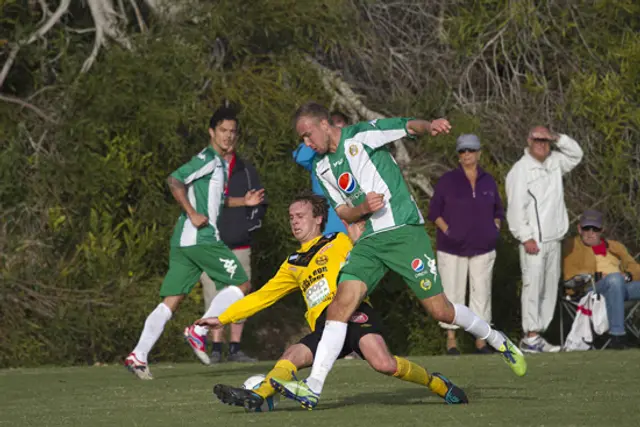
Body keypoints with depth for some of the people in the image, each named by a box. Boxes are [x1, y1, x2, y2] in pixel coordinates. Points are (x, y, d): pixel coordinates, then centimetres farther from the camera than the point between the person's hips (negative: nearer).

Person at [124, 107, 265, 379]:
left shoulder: (218, 162, 24)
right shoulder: (208, 159, -6)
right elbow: (175, 180, -18)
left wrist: (243, 202, 27)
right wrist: (192, 214, -20)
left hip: (183, 241, 9)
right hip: (201, 237, -9)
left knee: (171, 301, 3)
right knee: (241, 284, -2)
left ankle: (139, 355, -7)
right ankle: (199, 331, -7)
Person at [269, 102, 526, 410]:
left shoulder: (362, 135, -4)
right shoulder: (322, 167, 15)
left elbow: (408, 126, -13)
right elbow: (342, 212, 16)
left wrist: (429, 126, -36)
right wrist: (364, 208, -8)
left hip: (404, 231, -5)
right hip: (369, 241, 5)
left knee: (439, 310, -5)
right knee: (342, 303, -14)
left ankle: (497, 341, 22)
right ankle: (313, 388, -20)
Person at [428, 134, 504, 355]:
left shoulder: (488, 181, 10)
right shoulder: (448, 180, 0)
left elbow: (498, 210, 19)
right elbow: (434, 210, 1)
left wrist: (494, 230, 4)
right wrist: (447, 230, -10)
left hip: (482, 247, 3)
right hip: (452, 246, -3)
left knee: (481, 292, 4)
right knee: (452, 293, -4)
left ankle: (481, 340, 9)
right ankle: (451, 340, 1)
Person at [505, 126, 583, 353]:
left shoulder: (554, 163, 13)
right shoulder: (520, 170, -8)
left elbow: (576, 154, 23)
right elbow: (516, 208, -12)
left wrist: (558, 138, 5)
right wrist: (526, 238, -17)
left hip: (553, 239, 8)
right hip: (534, 241, -8)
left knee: (549, 289, 7)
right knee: (533, 287, -10)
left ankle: (538, 334, 11)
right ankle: (530, 337, -10)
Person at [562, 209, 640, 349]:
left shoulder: (615, 247, 30)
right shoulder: (571, 245, 20)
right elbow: (570, 275, 5)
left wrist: (627, 276, -3)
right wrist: (598, 276, -7)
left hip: (623, 286, 4)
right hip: (590, 289, -4)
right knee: (614, 278, -38)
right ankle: (617, 335, -43)